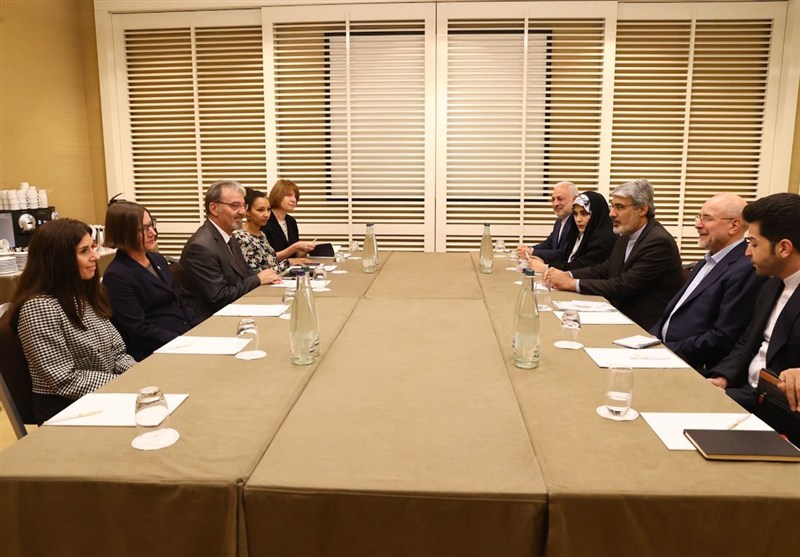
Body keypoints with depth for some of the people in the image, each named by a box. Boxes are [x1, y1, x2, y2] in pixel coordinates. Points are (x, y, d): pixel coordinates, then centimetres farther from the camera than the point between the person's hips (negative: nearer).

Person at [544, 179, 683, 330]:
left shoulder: (659, 242, -20)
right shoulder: (627, 235, 7)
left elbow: (624, 286, -24)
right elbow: (604, 269, 9)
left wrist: (571, 283, -21)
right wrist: (567, 275, -8)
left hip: (647, 327, -7)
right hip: (623, 315, 7)